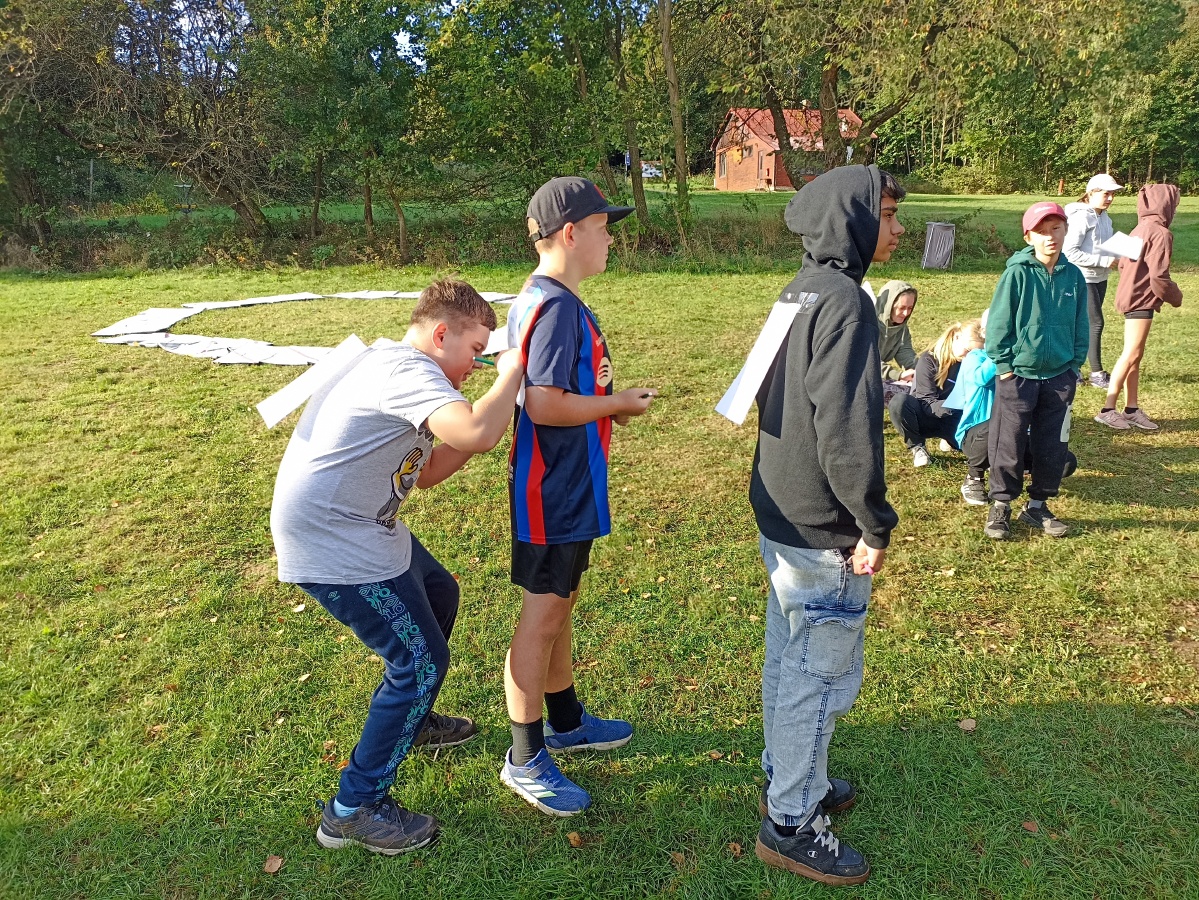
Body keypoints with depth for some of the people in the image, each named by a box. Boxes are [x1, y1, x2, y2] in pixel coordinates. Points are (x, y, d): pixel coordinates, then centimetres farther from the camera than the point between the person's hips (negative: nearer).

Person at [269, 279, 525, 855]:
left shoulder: (394, 367, 13)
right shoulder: (409, 371, -20)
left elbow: (426, 473, 14)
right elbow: (478, 432, -39)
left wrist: (487, 423, 4)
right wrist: (510, 374, -20)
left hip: (352, 523, 11)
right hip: (330, 542, -11)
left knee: (439, 596, 25)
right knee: (421, 659, -4)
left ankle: (411, 719, 46)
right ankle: (355, 810, 10)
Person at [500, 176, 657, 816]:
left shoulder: (542, 298, 11)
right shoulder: (556, 307, -21)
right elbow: (543, 405, -28)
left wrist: (604, 401, 8)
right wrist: (619, 403, -15)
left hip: (564, 484, 11)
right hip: (553, 491, -11)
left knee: (559, 603, 21)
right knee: (541, 616, 0)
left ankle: (565, 721, 39)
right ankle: (526, 759, 15)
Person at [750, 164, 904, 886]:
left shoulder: (799, 292, 9)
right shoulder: (846, 303, -21)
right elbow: (847, 429, -27)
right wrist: (875, 526, -16)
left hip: (781, 517, 10)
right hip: (824, 534, -10)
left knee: (790, 658, 22)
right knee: (824, 676, 5)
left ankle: (786, 777, 40)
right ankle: (791, 823, 20)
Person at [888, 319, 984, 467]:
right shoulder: (928, 360, -16)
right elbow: (928, 404, -20)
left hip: (952, 421, 3)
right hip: (925, 419, -3)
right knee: (899, 401, -36)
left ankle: (949, 438, 9)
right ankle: (917, 447, -11)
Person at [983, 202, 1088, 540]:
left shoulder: (1073, 276, 3)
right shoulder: (1017, 273, -10)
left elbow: (1080, 326, 11)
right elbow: (998, 322, -8)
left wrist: (1075, 364, 6)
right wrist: (1003, 364, -10)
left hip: (1060, 376, 4)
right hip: (1019, 375, -4)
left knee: (1053, 446, 9)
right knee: (1009, 445, 2)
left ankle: (1037, 505, 24)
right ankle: (1001, 505, 17)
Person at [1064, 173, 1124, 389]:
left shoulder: (1104, 218, 11)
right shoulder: (1081, 217, -15)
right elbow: (1070, 252, -20)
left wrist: (1115, 257, -3)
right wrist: (1104, 261, -21)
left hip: (1100, 278, 8)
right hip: (1083, 278, -8)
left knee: (1086, 324, 11)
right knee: (1095, 323, -7)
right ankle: (1097, 373, 1)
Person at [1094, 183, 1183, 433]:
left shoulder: (1141, 229, 12)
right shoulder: (1160, 233, -16)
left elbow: (1123, 264, 15)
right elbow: (1158, 276, -18)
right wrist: (1174, 296, -3)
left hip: (1132, 296, 10)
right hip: (1142, 299, -10)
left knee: (1134, 355, 12)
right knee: (1131, 355, -7)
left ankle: (1132, 409, 17)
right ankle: (1108, 410, -5)